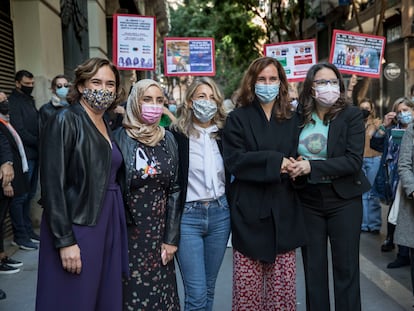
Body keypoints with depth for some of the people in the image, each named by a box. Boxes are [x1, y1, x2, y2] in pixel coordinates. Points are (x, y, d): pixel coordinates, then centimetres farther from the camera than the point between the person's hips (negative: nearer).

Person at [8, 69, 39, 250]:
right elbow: (19, 131, -16)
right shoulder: (13, 102, -9)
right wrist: (39, 143, -11)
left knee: (29, 195, 13)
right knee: (20, 196, -2)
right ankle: (20, 236, 6)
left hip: (33, 154, 8)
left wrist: (39, 143, -1)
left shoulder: (30, 100, 17)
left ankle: (27, 230, 23)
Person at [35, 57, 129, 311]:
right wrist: (65, 241, -17)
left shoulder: (110, 126, 11)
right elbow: (53, 185, -14)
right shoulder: (65, 121, -10)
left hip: (110, 224, 7)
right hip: (77, 227, -7)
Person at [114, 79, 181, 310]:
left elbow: (175, 190, 5)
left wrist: (172, 238, 2)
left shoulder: (168, 140, 5)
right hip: (128, 232, -3)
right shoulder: (119, 139, -7)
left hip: (159, 232, 4)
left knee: (160, 292, 9)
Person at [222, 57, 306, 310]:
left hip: (283, 211, 3)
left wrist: (291, 168, -13)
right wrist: (274, 162, -16)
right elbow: (234, 160, -8)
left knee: (282, 286, 5)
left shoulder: (292, 119, 14)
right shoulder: (238, 118, 4)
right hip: (249, 211, -2)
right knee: (248, 288, 2)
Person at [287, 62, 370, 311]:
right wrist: (293, 168, -10)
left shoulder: (351, 115, -6)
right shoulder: (299, 118, 2)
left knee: (346, 268, 5)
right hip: (308, 200, 3)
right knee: (313, 269, 10)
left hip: (344, 199, -2)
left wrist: (311, 166, -24)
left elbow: (354, 160, -16)